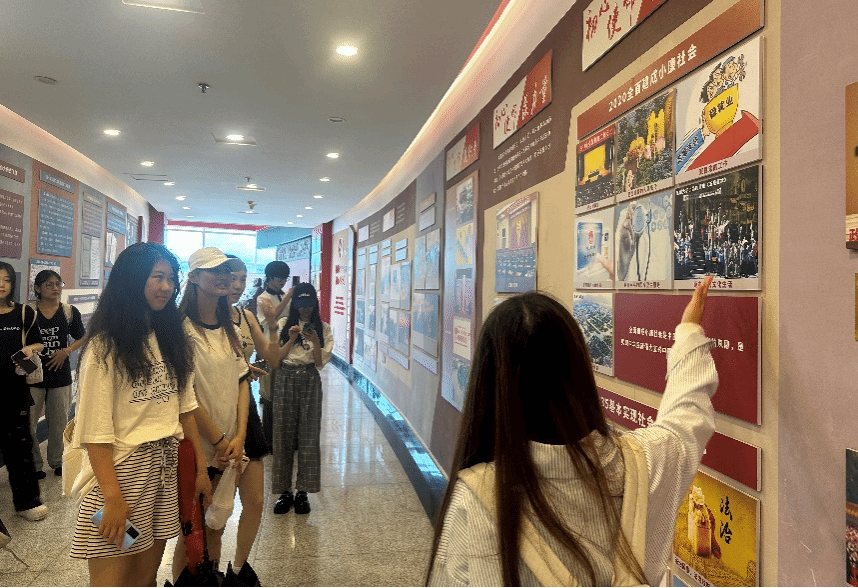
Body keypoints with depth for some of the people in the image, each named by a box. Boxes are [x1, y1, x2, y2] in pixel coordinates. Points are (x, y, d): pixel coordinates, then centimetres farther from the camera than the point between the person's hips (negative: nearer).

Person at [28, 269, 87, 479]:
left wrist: (66, 351, -7)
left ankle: (56, 461, 28)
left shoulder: (70, 312, 2)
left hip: (60, 373, 2)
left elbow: (83, 338, 9)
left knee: (58, 422, 11)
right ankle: (34, 464, 17)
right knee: (27, 423, -1)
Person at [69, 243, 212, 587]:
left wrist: (201, 468, 8)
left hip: (166, 468, 6)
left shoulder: (171, 340, 10)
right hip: (120, 469, -6)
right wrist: (113, 497, -19)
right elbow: (94, 429, -14)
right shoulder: (104, 347, -10)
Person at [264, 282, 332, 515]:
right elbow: (276, 358, 2)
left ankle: (302, 492, 11)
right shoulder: (284, 324, 6)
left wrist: (315, 341, -16)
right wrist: (292, 339, -10)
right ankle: (284, 491, 15)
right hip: (285, 380, 1)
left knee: (308, 435, 0)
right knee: (283, 434, 3)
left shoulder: (323, 328, 4)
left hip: (310, 382, -1)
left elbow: (320, 362, 0)